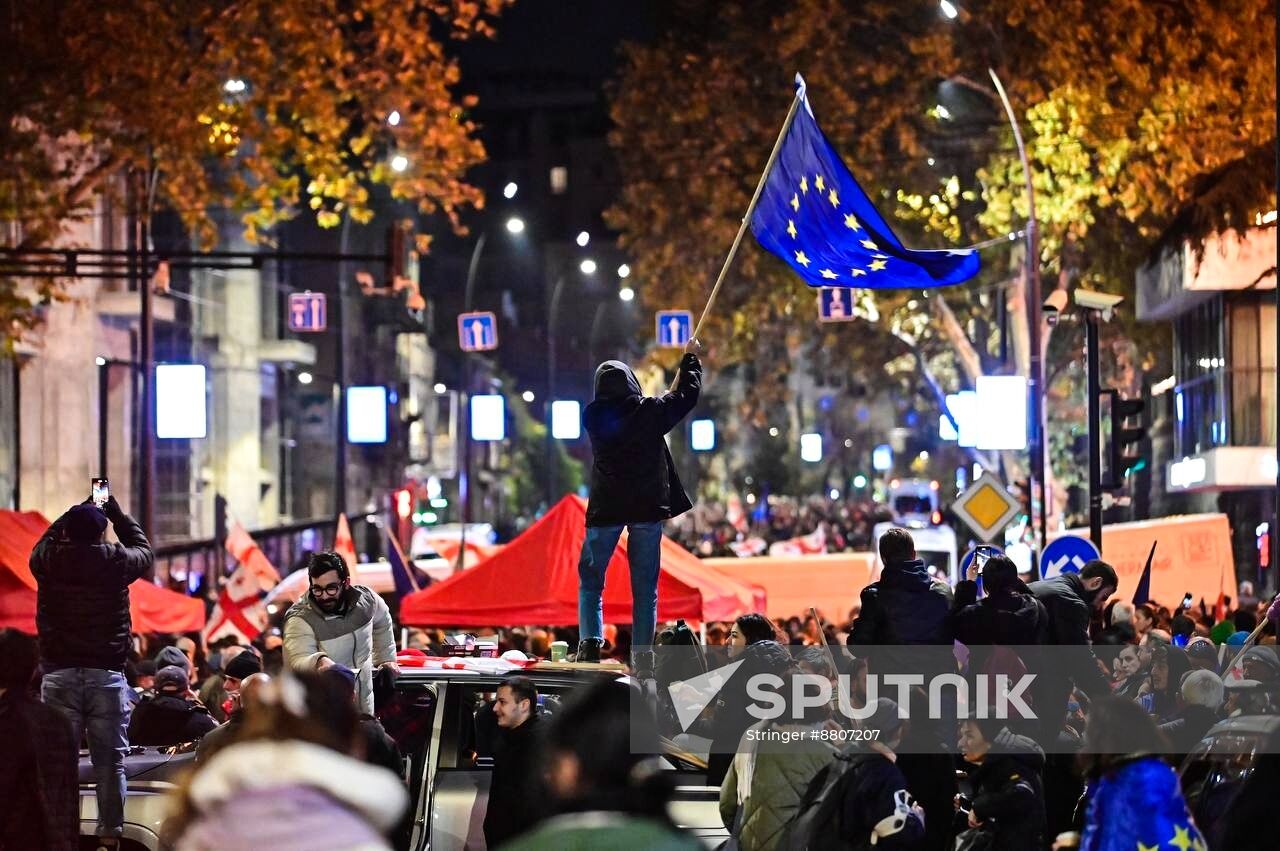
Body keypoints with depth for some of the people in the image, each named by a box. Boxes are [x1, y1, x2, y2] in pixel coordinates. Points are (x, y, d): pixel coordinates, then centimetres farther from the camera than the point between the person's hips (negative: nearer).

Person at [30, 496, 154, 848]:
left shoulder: (48, 560, 2)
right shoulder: (117, 561, -1)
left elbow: (46, 540, 27)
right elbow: (143, 548, 22)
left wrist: (78, 511, 34)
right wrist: (115, 511, 31)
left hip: (59, 674, 1)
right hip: (107, 675, -1)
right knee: (110, 763, 2)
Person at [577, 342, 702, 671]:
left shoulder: (593, 416, -3)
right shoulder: (650, 410, -5)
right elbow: (688, 394, 11)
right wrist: (690, 358, 28)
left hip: (606, 509, 0)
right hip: (648, 508, 0)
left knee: (591, 579, 10)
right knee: (645, 584, 7)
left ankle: (590, 642, -9)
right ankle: (642, 653, 1)